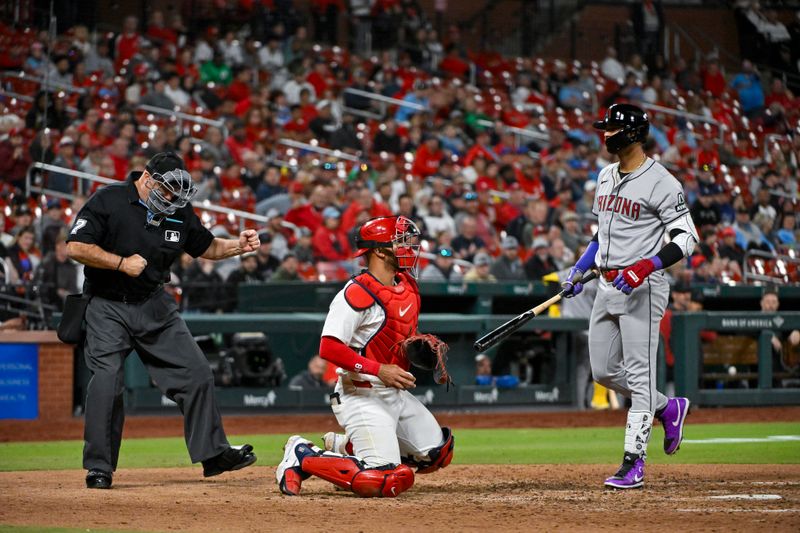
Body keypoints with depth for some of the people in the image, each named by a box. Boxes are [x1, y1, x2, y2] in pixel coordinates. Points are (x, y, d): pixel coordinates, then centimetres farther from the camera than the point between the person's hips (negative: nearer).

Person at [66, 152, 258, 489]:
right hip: (108, 308, -5)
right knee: (107, 382, -15)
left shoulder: (179, 211, 5)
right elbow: (75, 247, -14)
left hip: (156, 307, 5)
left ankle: (213, 454, 13)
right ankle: (99, 468, -4)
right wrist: (122, 263, -19)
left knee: (196, 373, 1)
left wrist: (238, 246, -1)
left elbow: (205, 247, 17)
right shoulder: (108, 201, -10)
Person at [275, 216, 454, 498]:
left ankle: (345, 447, 21)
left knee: (438, 453, 12)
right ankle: (303, 455, -3)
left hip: (398, 394, 9)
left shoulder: (408, 286, 10)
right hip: (363, 397, -9)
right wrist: (379, 370, -25)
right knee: (390, 481, -21)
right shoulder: (357, 293, -18)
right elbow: (329, 348, -23)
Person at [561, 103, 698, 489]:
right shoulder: (606, 176, 13)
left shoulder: (660, 183, -12)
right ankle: (668, 409, 31)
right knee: (603, 371, 11)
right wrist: (580, 269, 14)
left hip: (642, 288, -9)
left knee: (639, 373, -8)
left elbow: (686, 238, -15)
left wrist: (646, 266, -26)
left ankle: (633, 463, -7)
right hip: (607, 285, 9)